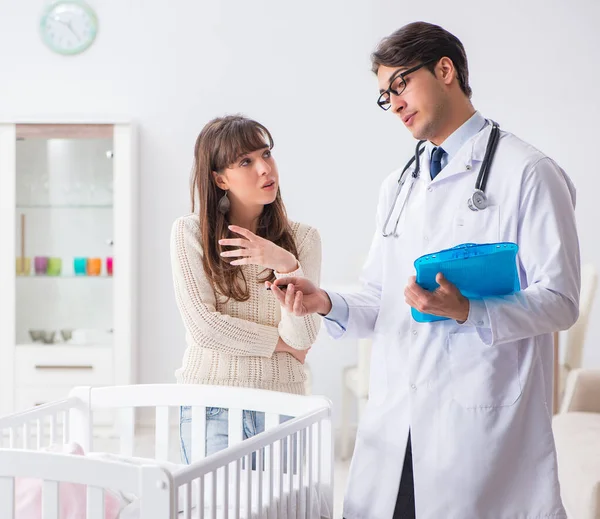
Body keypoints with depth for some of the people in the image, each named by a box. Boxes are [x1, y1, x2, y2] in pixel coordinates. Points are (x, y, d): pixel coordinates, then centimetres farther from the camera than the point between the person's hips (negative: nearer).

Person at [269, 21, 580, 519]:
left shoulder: (528, 173, -4)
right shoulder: (398, 186, 19)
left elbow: (559, 301, -10)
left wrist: (466, 311, -25)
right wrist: (328, 303, 0)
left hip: (481, 430, -6)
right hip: (394, 425, 6)